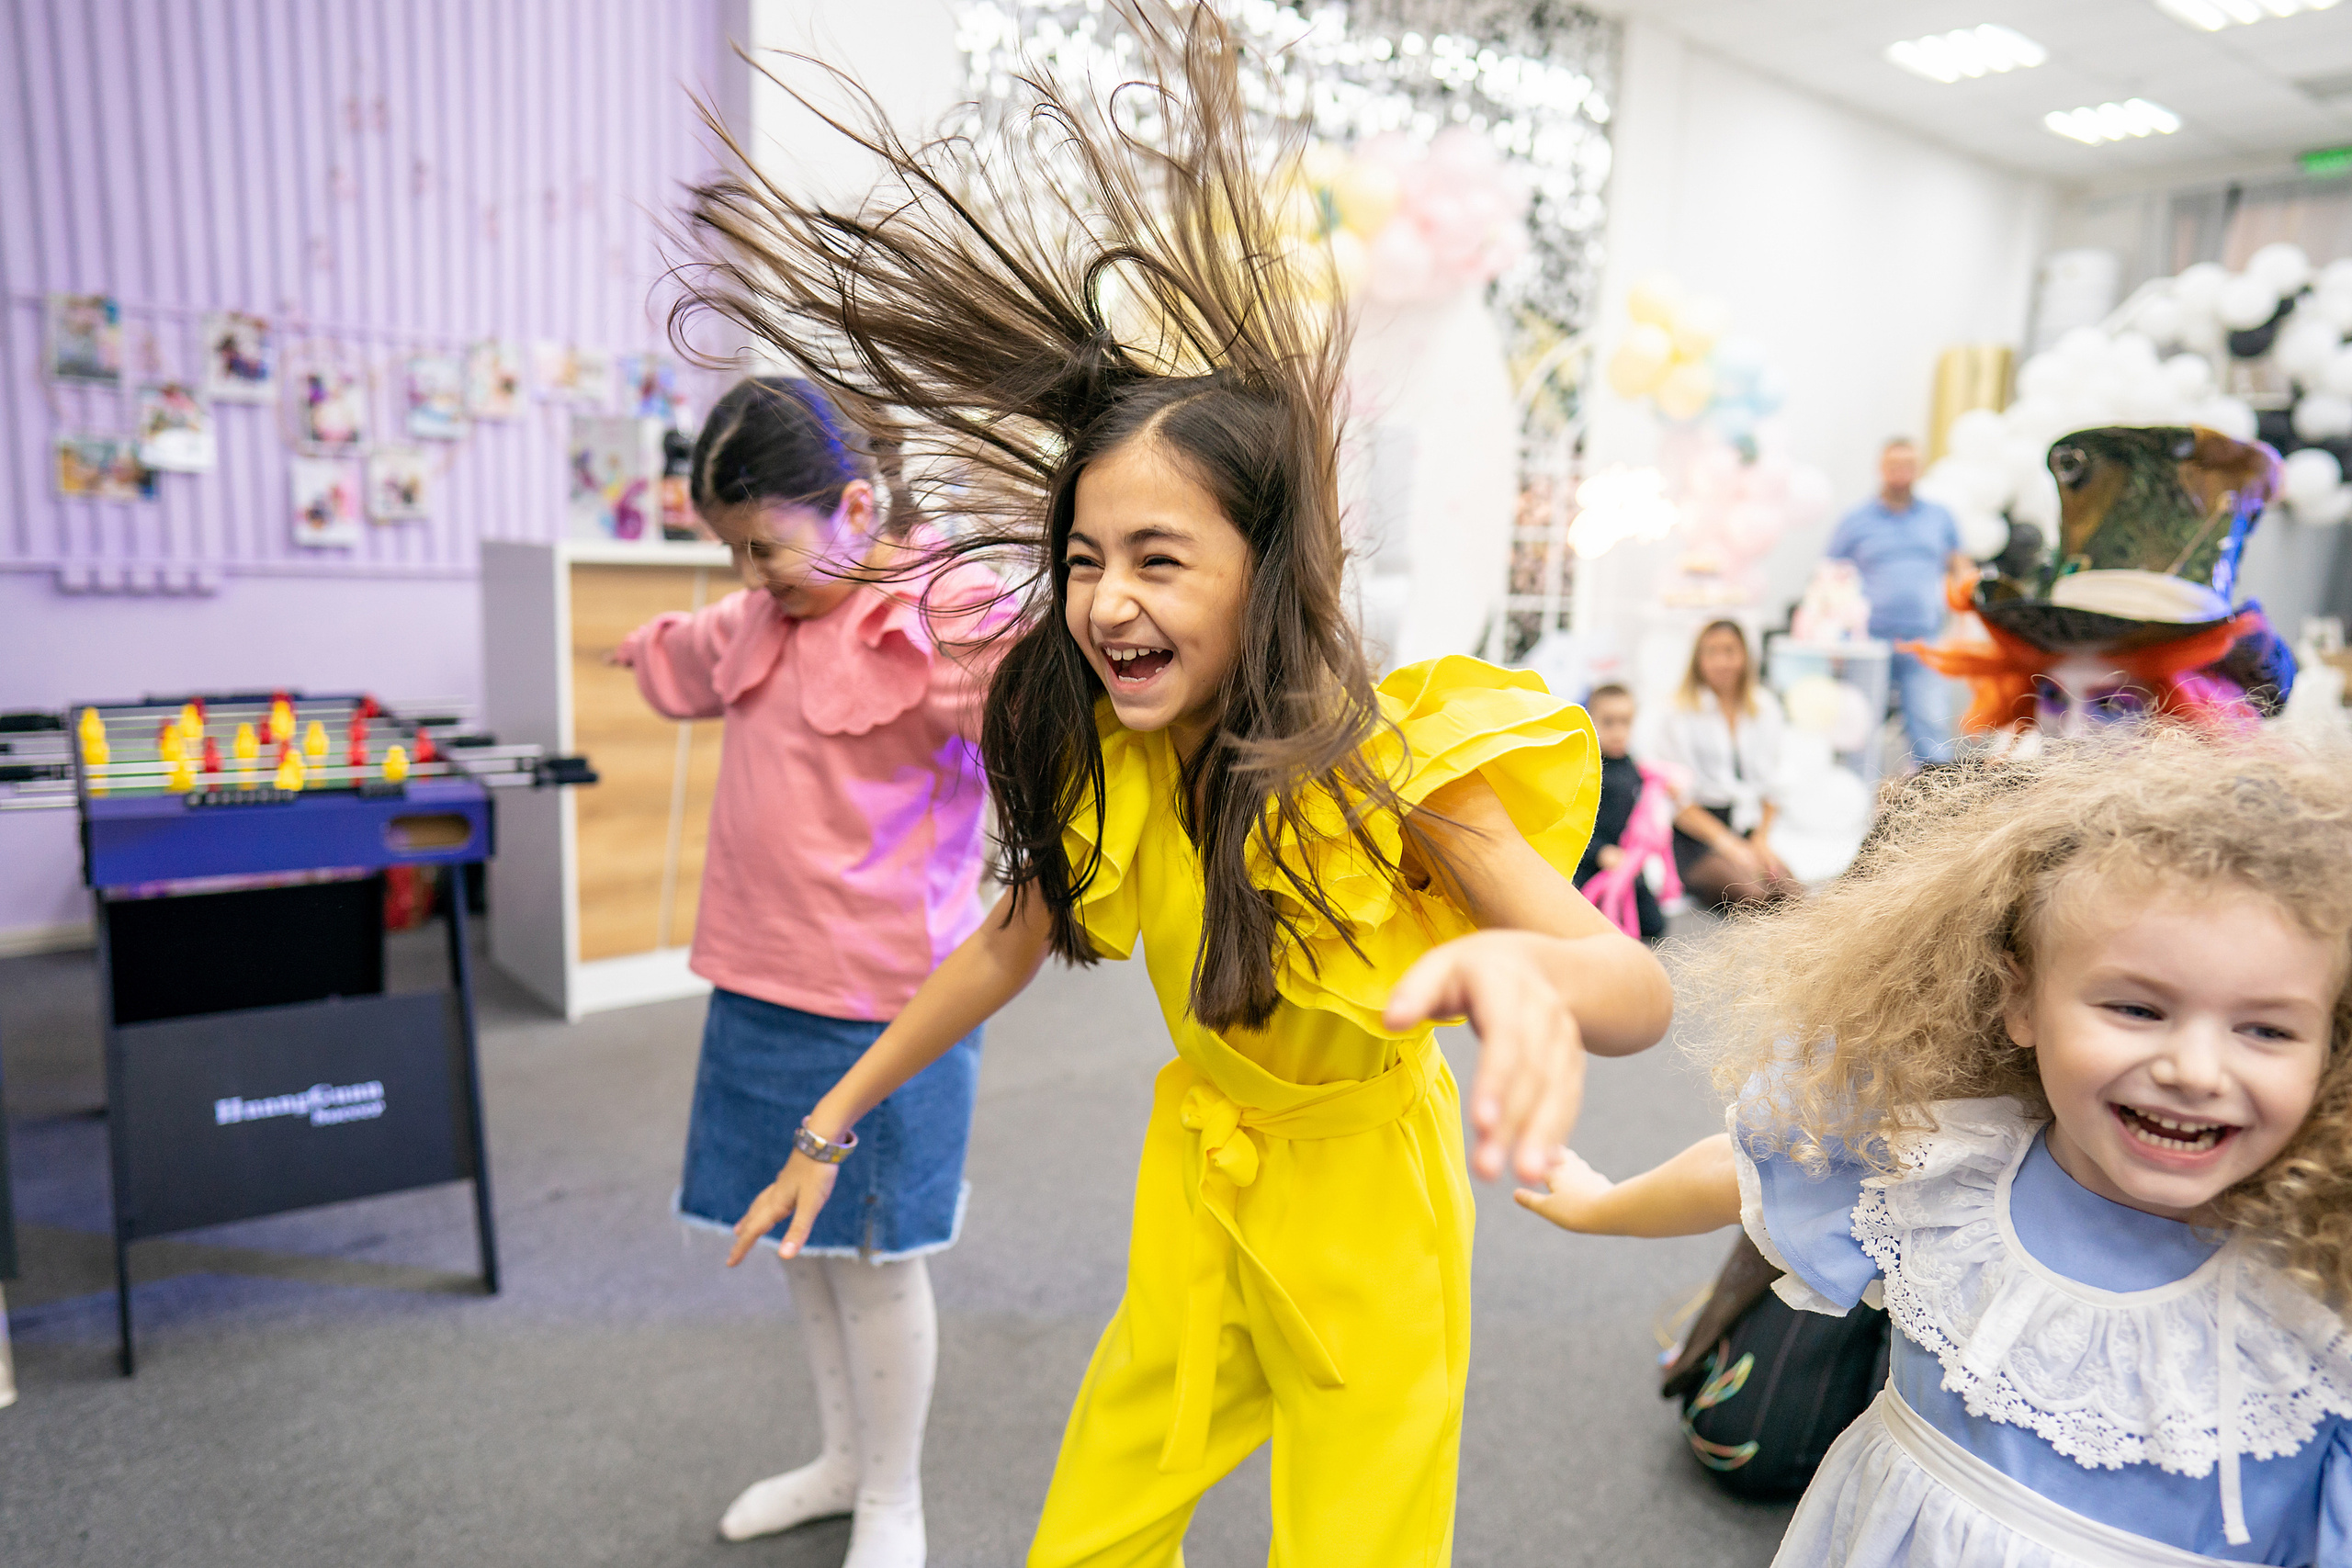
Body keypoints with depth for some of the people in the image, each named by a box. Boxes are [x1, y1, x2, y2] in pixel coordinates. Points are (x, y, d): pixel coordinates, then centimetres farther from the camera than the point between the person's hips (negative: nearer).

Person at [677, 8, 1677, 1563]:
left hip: (1359, 1192, -4)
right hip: (1195, 1164, 4)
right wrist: (836, 1118, 6)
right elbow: (1011, 942, 2)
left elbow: (1644, 993, -32)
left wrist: (1526, 969, -56)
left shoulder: (1387, 758, -26)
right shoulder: (1106, 749, -11)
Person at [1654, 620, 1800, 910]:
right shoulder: (1680, 712, 1)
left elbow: (1772, 784, 17)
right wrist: (1728, 843, -14)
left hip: (1749, 828, 4)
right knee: (1751, 895, -32)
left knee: (1790, 893, -27)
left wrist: (1761, 839, 1)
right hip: (1694, 835, -4)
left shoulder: (1765, 707, 16)